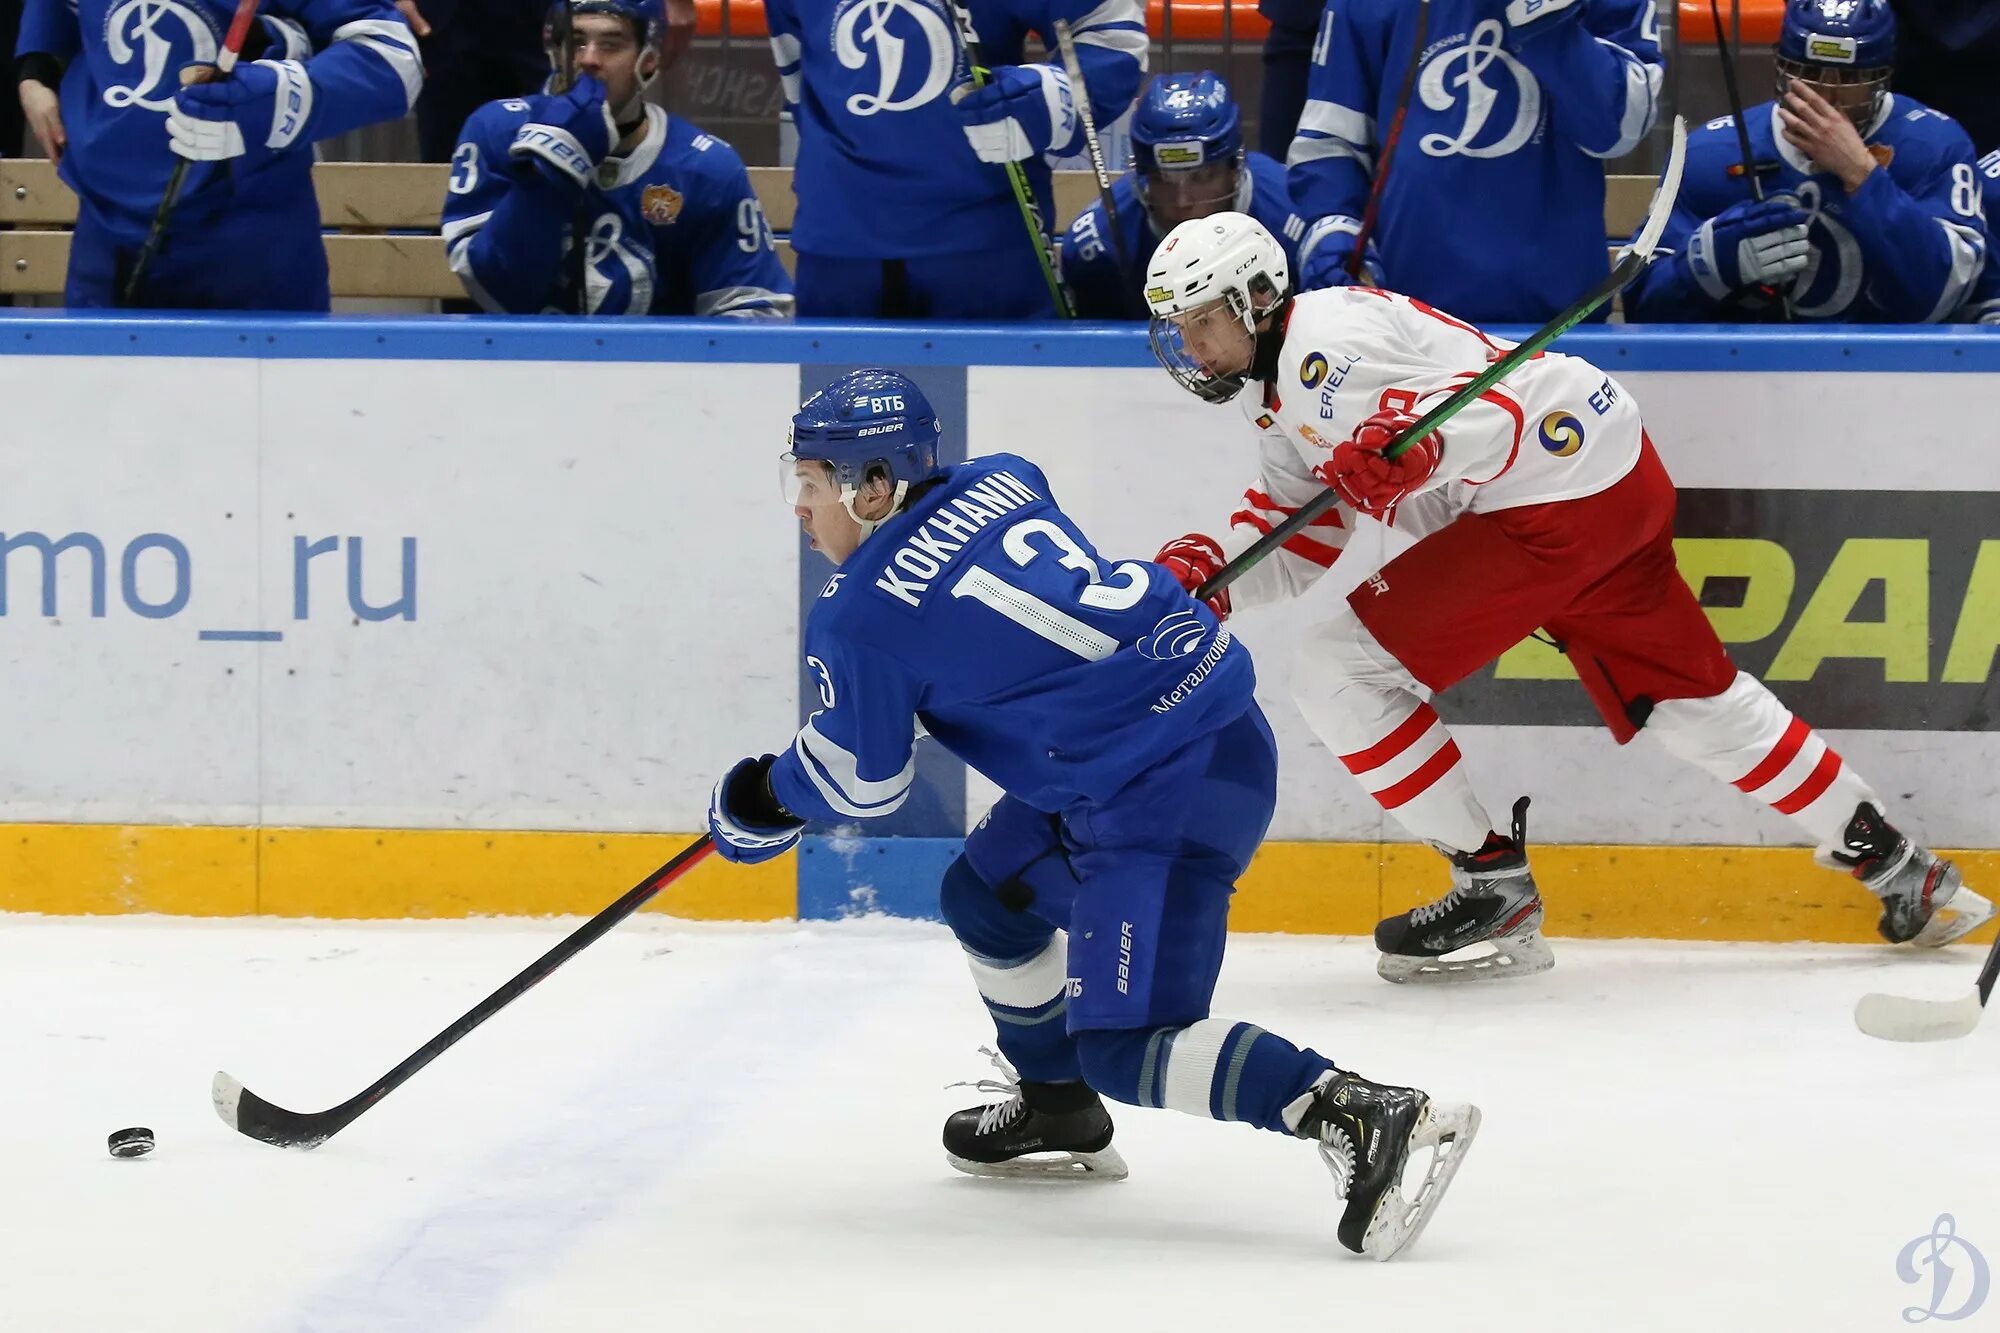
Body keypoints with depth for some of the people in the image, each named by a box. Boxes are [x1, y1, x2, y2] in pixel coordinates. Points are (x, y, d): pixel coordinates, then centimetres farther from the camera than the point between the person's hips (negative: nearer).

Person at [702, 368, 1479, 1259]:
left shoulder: (859, 619, -10)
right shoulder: (1001, 481, 10)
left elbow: (863, 783, 3)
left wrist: (763, 799, 23)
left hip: (1166, 791, -10)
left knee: (1122, 1044, -12)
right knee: (987, 896, 25)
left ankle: (1361, 1118, -25)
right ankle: (1059, 1115, 41)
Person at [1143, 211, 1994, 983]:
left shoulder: (1325, 343, -15)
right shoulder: (1281, 391, 18)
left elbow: (1488, 413, -24)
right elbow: (1307, 547, 15)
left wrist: (1415, 449, -44)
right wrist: (1210, 572, -2)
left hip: (1559, 496, -11)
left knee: (1341, 671, -10)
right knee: (1688, 698, 21)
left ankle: (1494, 888, -3)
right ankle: (1893, 863, 29)